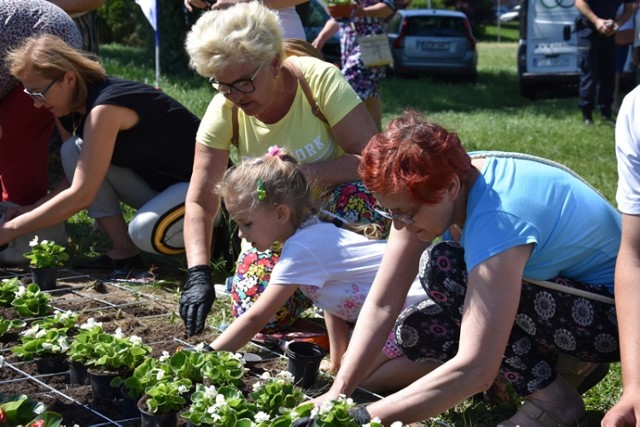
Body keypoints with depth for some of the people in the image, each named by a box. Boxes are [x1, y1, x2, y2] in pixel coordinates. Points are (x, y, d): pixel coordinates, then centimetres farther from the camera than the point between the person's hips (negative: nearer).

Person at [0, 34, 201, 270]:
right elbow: (78, 177, 6)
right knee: (74, 151, -7)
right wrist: (26, 212, -6)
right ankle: (124, 252, -7)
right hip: (157, 182, 9)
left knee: (146, 231, -37)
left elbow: (81, 195, -32)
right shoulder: (72, 108, 0)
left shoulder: (104, 107, -28)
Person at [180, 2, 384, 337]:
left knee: (356, 194, -37)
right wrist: (198, 275, -31)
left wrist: (304, 174, -41)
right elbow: (199, 202, -17)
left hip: (338, 211, -2)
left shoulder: (318, 79, -24)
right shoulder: (224, 111, -16)